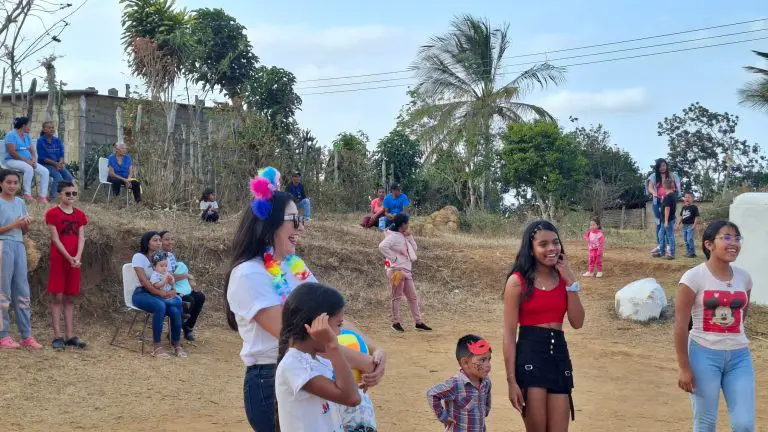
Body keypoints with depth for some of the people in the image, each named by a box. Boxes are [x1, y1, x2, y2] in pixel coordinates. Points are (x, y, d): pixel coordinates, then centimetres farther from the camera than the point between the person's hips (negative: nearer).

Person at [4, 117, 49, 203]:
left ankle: (43, 197, -16)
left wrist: (33, 160, -11)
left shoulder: (26, 136, 15)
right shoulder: (11, 135, -8)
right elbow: (12, 152, -17)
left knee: (45, 171, -13)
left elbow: (31, 150, 11)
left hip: (27, 161, 7)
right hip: (13, 161, -7)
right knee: (29, 168, -38)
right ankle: (27, 194, -31)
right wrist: (26, 161, -22)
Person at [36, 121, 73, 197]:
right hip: (45, 165, -5)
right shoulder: (40, 141, -5)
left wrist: (61, 163, -16)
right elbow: (43, 158, -11)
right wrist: (56, 164, -18)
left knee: (69, 177, -17)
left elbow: (61, 155, 6)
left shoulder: (57, 141, 10)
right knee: (58, 177, -29)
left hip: (58, 164, 5)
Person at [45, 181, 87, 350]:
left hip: (75, 261, 5)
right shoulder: (52, 213, -4)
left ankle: (70, 335, 10)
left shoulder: (80, 215, 11)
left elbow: (81, 238, 4)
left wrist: (77, 257, -11)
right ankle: (57, 336, -2)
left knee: (70, 298, 7)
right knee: (57, 297, -4)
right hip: (58, 260, -5)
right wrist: (69, 258, -16)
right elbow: (55, 239, -9)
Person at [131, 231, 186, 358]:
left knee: (175, 310, -26)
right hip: (142, 293, -5)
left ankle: (177, 345, -9)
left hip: (160, 294, 5)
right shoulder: (139, 257, -7)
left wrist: (172, 290, -16)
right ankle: (157, 346, -29)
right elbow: (143, 281, -18)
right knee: (160, 306, -37)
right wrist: (162, 293, -26)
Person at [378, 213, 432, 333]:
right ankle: (395, 322, 8)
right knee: (397, 297, -1)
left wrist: (409, 237, 6)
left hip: (406, 270, 9)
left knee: (413, 297, 9)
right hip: (396, 270, -9)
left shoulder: (403, 237, 17)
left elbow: (414, 249, 18)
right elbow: (382, 246, -27)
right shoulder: (393, 236, -12)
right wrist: (393, 258, -23)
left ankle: (419, 322, 12)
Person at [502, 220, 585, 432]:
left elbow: (577, 322, 1)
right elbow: (509, 334, -6)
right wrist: (511, 380, -11)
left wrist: (571, 282, -6)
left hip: (559, 354, 4)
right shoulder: (518, 281, -5)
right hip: (529, 355, -4)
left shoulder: (564, 278, 9)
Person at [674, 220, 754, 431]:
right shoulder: (694, 277, -10)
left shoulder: (744, 278, 4)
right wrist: (684, 368, -12)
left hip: (739, 355, 4)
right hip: (704, 354, -4)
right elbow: (680, 325, -10)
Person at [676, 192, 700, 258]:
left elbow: (696, 217, -9)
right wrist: (678, 224, 13)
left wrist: (694, 225, -16)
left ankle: (692, 253, -5)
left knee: (690, 239, -12)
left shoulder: (694, 207, -7)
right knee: (685, 240, 10)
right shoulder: (684, 207, 13)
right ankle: (688, 252, 19)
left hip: (690, 225, -7)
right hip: (684, 225, 7)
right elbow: (681, 217, 19)